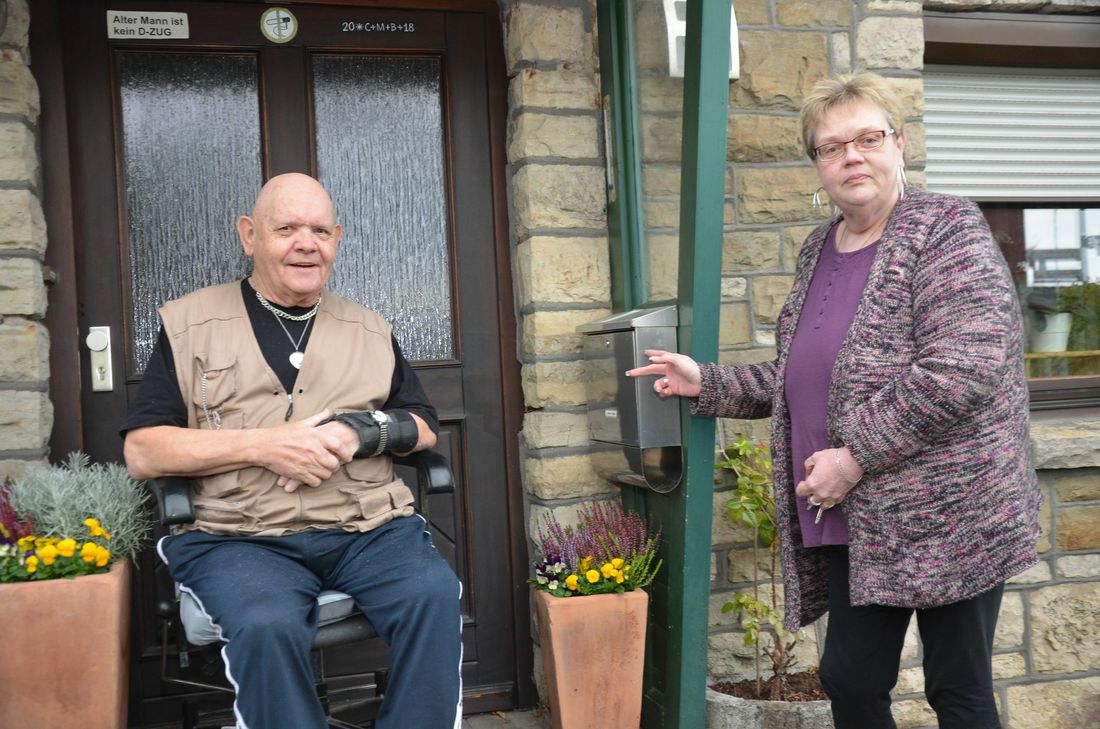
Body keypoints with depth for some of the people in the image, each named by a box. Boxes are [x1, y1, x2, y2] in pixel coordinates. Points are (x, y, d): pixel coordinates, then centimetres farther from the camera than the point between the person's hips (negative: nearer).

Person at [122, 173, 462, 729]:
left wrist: (359, 432, -5)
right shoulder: (188, 324, 10)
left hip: (370, 528, 2)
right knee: (267, 627, -34)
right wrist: (263, 445, -10)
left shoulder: (370, 329, 19)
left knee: (435, 594, -28)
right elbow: (142, 451, 3)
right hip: (240, 536, -2)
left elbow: (423, 427, 18)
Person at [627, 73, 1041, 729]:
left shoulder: (947, 230, -10)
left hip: (948, 515, -6)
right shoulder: (818, 249, 11)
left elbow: (965, 368, -22)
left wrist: (855, 458, -20)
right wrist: (705, 384, 10)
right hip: (858, 520, 7)